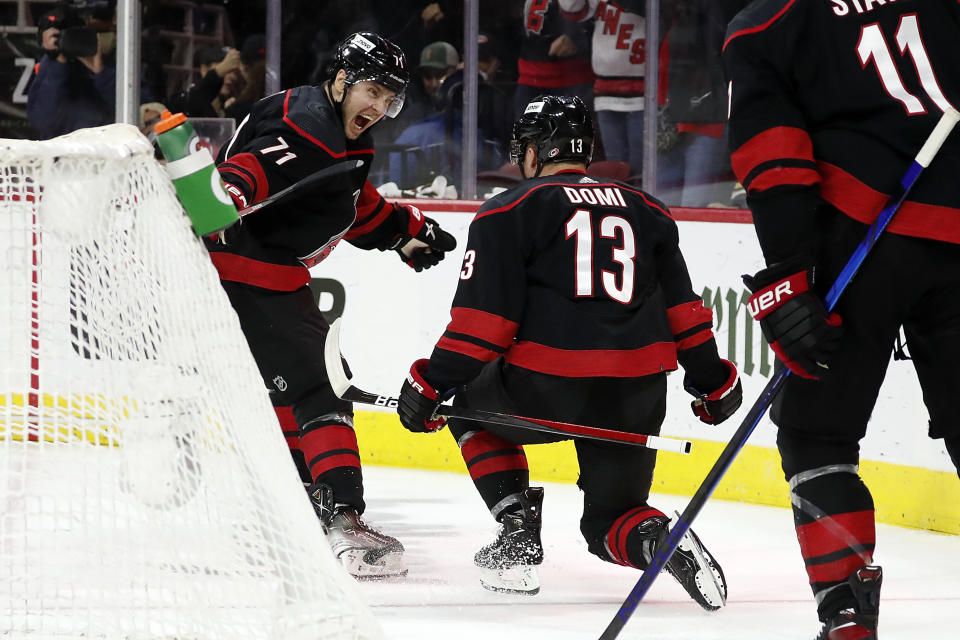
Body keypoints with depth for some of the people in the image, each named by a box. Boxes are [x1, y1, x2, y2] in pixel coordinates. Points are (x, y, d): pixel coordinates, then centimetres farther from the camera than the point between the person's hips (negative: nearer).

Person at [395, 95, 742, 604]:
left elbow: (483, 319, -4)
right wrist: (713, 381, 28)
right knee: (611, 522, 18)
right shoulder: (645, 211, 18)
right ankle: (665, 541, -17)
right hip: (637, 398, 4)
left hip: (547, 389, -4)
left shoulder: (509, 211, 4)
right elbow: (682, 307, 18)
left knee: (472, 406, 28)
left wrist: (428, 385, 2)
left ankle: (518, 533, 14)